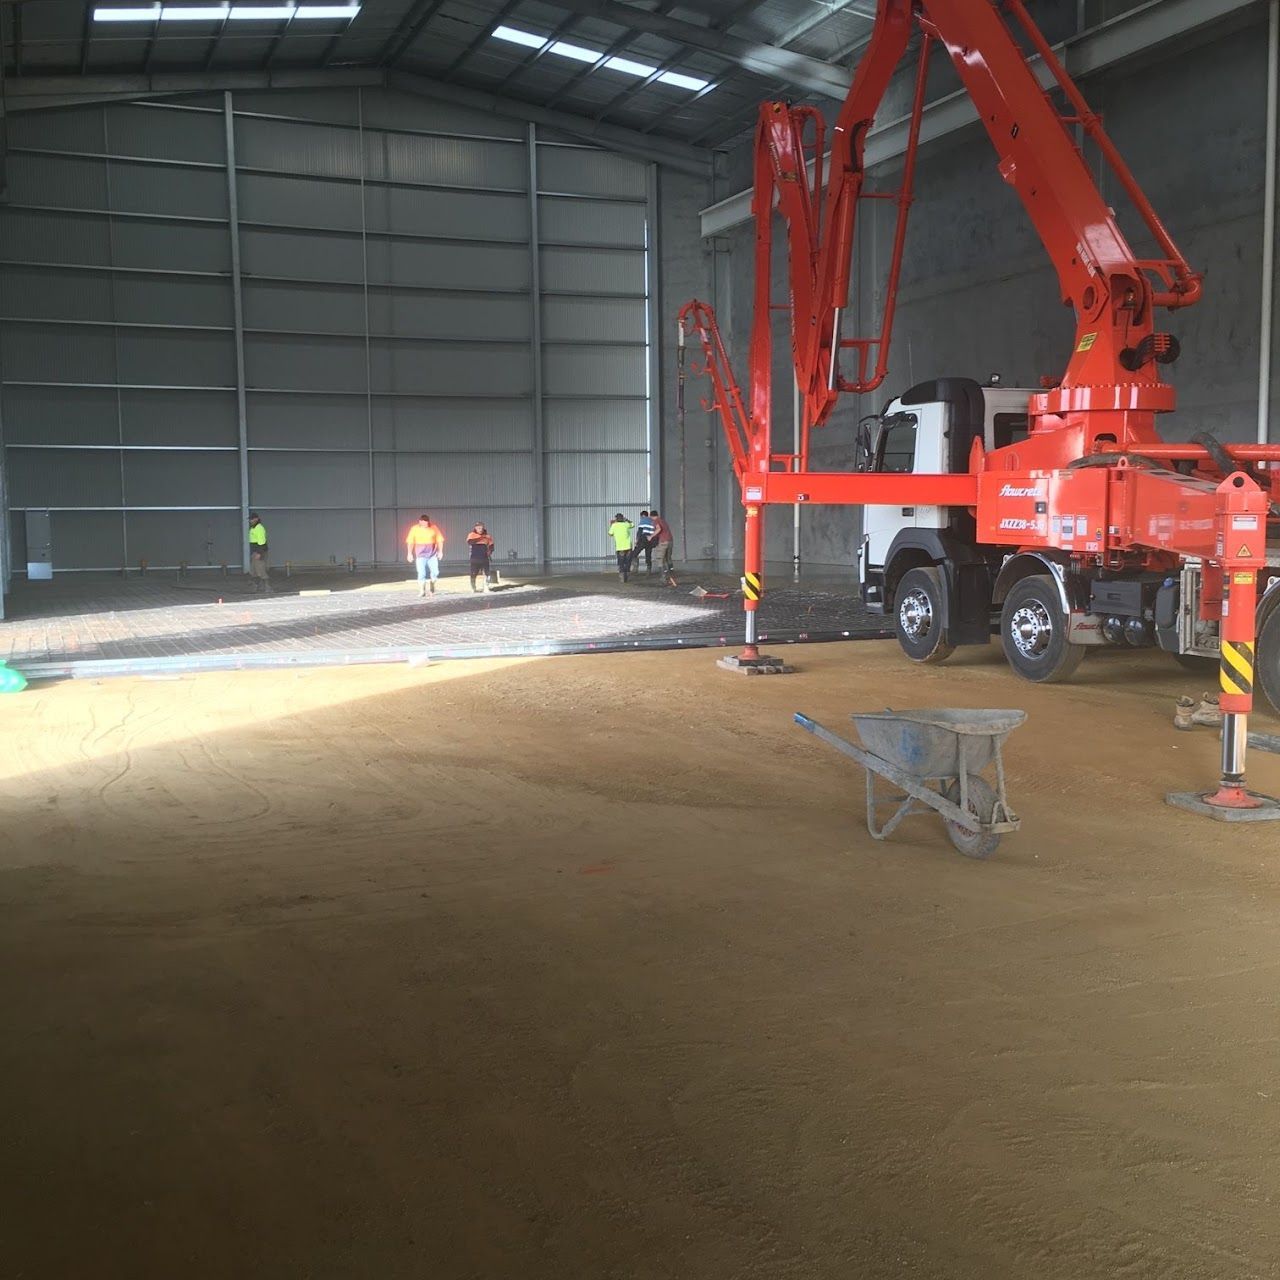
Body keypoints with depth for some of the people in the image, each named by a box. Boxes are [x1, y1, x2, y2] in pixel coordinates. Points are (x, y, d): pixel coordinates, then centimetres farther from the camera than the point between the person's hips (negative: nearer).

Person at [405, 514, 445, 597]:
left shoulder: (434, 528, 0)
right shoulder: (414, 529, -2)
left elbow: (440, 540, 6)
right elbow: (410, 542, 0)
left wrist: (440, 551, 0)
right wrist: (410, 554, -4)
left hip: (432, 555, 1)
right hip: (421, 555, -1)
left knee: (435, 572, -3)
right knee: (422, 573, -7)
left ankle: (432, 586, 23)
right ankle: (422, 592, -1)